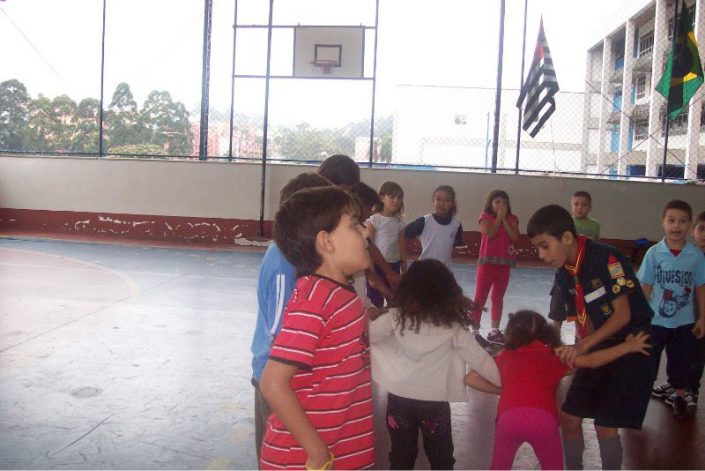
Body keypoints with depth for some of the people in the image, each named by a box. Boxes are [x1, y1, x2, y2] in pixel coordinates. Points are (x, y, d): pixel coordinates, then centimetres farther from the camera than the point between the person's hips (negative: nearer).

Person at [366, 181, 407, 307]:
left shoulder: (399, 221, 5)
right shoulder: (374, 219, -9)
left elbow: (402, 247, 9)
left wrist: (404, 270, 10)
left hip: (394, 265, 5)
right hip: (377, 265, -5)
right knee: (375, 303, 1)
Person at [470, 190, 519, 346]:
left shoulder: (512, 219, 7)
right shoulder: (485, 216, -1)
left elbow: (514, 237, -9)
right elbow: (489, 233, -18)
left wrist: (504, 219, -9)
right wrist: (498, 217, -12)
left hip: (504, 264, 4)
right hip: (487, 262, -4)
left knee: (498, 298, 12)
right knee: (480, 298, -2)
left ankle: (494, 332, 20)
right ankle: (474, 331, 0)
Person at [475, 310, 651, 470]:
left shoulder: (504, 358, 27)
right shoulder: (554, 355, 25)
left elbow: (471, 378, 28)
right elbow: (591, 361, 21)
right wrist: (628, 346, 26)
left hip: (509, 417, 0)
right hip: (543, 419, 0)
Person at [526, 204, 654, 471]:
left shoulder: (607, 259, -22)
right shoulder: (564, 276, 0)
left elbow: (623, 314, -21)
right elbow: (586, 319, 5)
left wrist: (583, 346, -27)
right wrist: (576, 353, -10)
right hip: (599, 347, 7)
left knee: (606, 425, -8)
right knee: (569, 417, 6)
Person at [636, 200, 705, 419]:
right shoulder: (654, 253, -9)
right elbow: (645, 287, -4)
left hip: (684, 321, 1)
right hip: (655, 320, -1)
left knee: (681, 361, 15)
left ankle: (680, 396, 34)